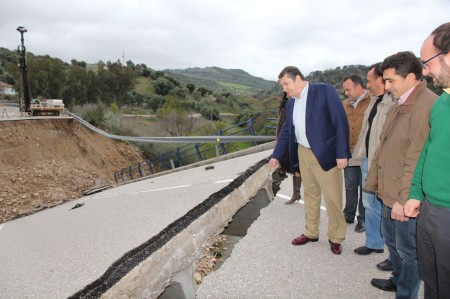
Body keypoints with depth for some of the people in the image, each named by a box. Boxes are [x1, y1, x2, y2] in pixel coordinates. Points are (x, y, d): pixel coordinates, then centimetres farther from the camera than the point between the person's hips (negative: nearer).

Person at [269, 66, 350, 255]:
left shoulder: (325, 91, -10)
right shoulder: (290, 103, 10)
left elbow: (341, 122, -13)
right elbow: (286, 130, 19)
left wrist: (342, 153, -18)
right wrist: (276, 155, 19)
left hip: (325, 154, -6)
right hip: (303, 154, 6)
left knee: (332, 198, 2)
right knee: (310, 195, 16)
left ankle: (336, 237, 20)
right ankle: (311, 232, 31)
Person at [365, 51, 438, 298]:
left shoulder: (427, 106, -21)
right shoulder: (399, 105, 11)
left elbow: (417, 160, -24)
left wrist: (404, 199, -22)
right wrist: (374, 180, 16)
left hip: (407, 199, -9)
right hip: (390, 193, 9)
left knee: (407, 249, 9)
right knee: (391, 239, 25)